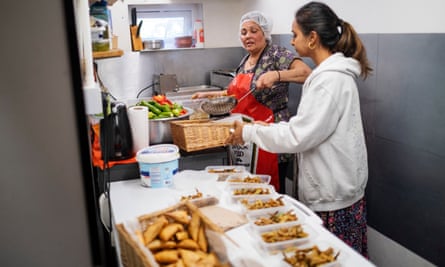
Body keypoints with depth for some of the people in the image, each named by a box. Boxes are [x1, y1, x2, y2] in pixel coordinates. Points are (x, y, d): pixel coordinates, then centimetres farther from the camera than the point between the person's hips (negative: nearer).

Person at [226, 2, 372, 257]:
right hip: (330, 190, 9)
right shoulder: (329, 72, 10)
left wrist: (250, 132, -11)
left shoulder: (331, 79, -22)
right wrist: (272, 128, 9)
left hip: (333, 199, -9)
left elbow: (298, 137, -22)